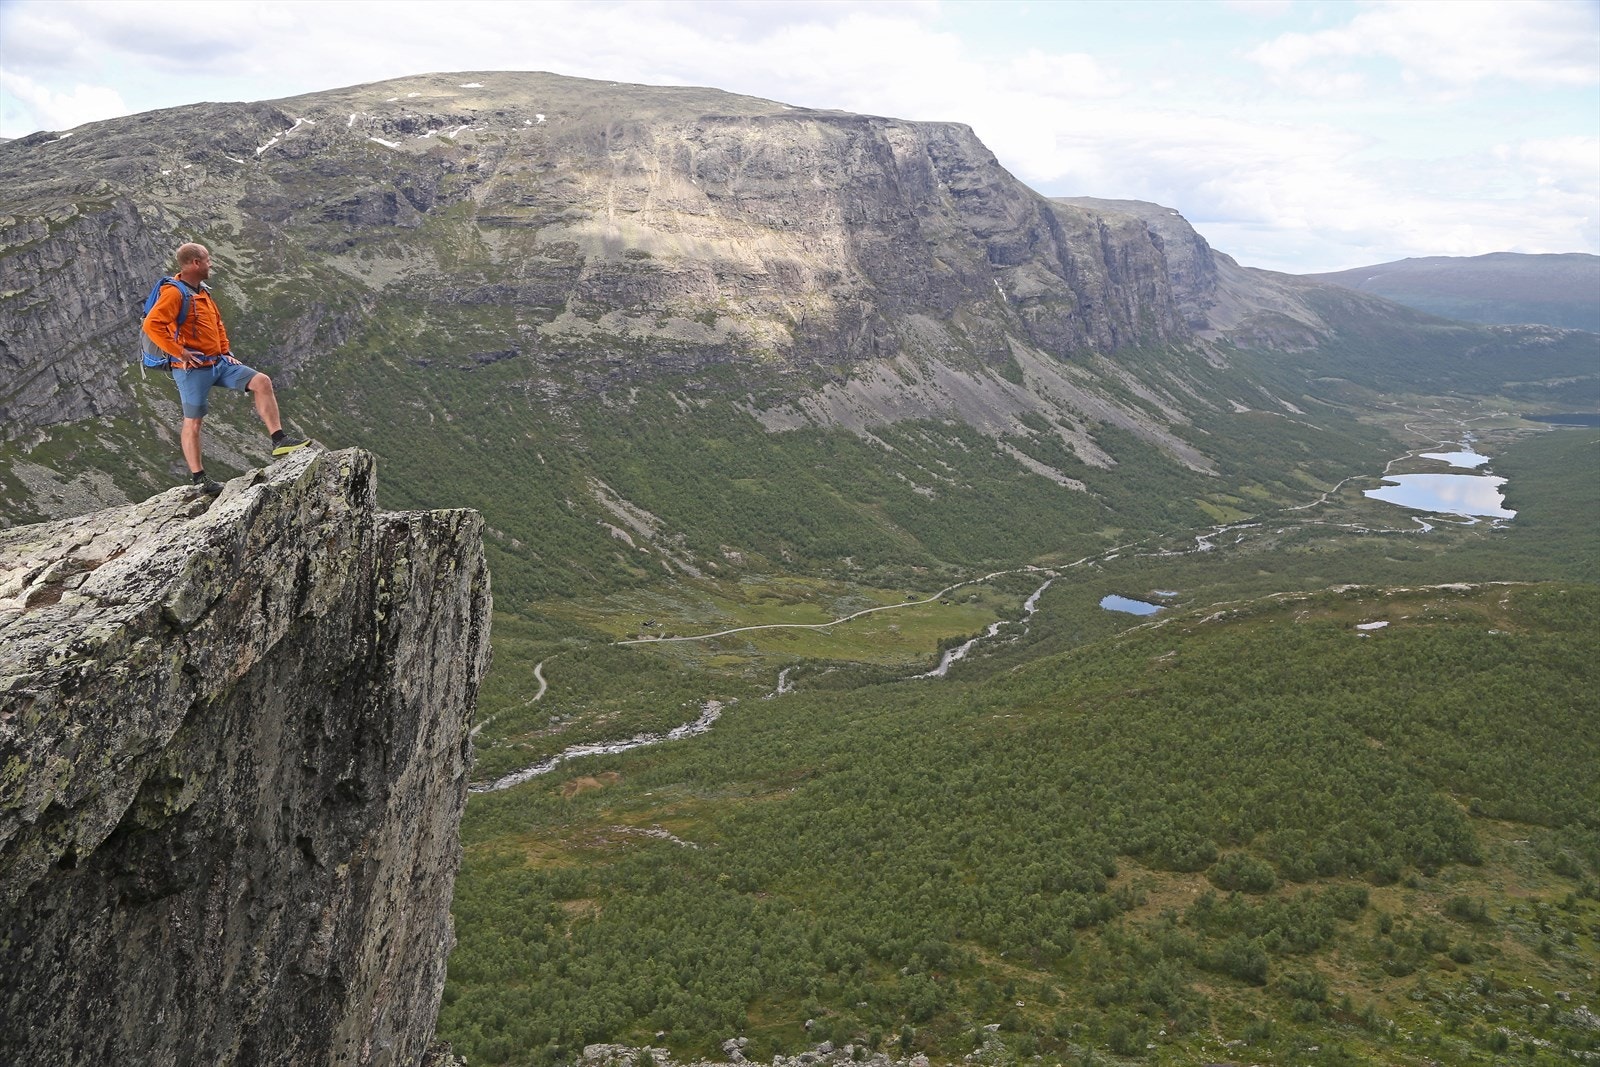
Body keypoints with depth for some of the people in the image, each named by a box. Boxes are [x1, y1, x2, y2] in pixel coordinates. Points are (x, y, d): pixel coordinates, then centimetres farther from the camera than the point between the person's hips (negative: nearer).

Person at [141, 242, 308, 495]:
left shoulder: (203, 292, 15)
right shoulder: (174, 293, -14)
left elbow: (218, 324, 28)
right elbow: (152, 325, -25)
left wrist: (225, 352, 15)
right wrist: (179, 352, -22)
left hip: (218, 362, 8)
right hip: (193, 368, -8)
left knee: (261, 382, -4)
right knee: (193, 421, 1)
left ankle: (279, 441, -7)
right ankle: (199, 479, 8)